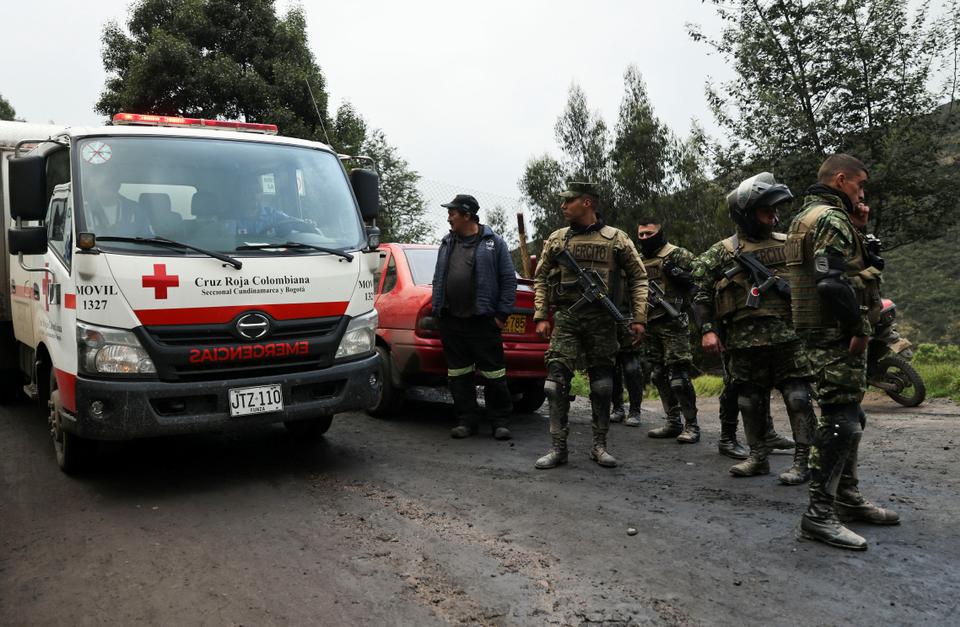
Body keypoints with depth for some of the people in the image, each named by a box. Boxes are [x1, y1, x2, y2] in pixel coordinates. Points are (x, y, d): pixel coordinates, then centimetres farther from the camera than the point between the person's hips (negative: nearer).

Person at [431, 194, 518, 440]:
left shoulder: (493, 242, 0)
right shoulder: (447, 243, 15)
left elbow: (508, 279, -1)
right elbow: (438, 279, 19)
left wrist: (502, 314, -6)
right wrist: (437, 310, 10)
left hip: (483, 321, -5)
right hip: (451, 321, 5)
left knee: (493, 373, -1)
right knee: (458, 374, 8)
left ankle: (501, 421, 10)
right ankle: (466, 420, 18)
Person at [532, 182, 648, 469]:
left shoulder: (616, 239, 3)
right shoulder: (556, 239, 9)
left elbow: (638, 278, 6)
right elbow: (541, 278, 11)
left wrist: (639, 318, -2)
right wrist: (541, 317, 2)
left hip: (602, 319, -1)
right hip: (565, 318, 1)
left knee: (602, 385, 6)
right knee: (557, 381, -6)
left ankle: (600, 446, 18)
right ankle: (558, 447, 2)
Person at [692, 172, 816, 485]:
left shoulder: (788, 244, 10)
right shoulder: (721, 253, 4)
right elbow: (702, 294, 3)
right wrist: (707, 330, -6)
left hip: (788, 337, 0)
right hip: (745, 341, 0)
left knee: (798, 398, -4)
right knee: (750, 401, 9)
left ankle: (802, 461, 4)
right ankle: (758, 458, 22)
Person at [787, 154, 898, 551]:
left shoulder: (808, 216, 20)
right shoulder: (831, 217, -13)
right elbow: (833, 279, -25)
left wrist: (854, 225, 12)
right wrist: (857, 326, -18)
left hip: (831, 333, 11)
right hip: (838, 334, -11)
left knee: (848, 416, 17)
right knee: (840, 421, -10)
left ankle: (848, 498, 27)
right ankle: (819, 515, -8)